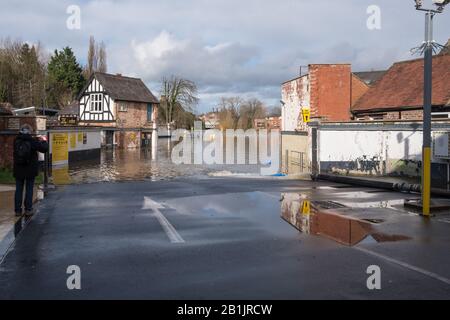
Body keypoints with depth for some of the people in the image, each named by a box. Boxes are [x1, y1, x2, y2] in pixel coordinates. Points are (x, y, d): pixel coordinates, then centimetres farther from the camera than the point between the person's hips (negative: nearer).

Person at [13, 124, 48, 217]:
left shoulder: (16, 141, -2)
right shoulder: (32, 141, -14)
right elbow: (44, 149, -9)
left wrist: (37, 139, 18)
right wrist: (44, 141, 10)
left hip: (18, 170, 3)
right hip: (30, 170, -3)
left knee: (18, 189, 9)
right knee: (29, 189, 7)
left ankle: (18, 210, 11)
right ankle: (28, 209, 8)